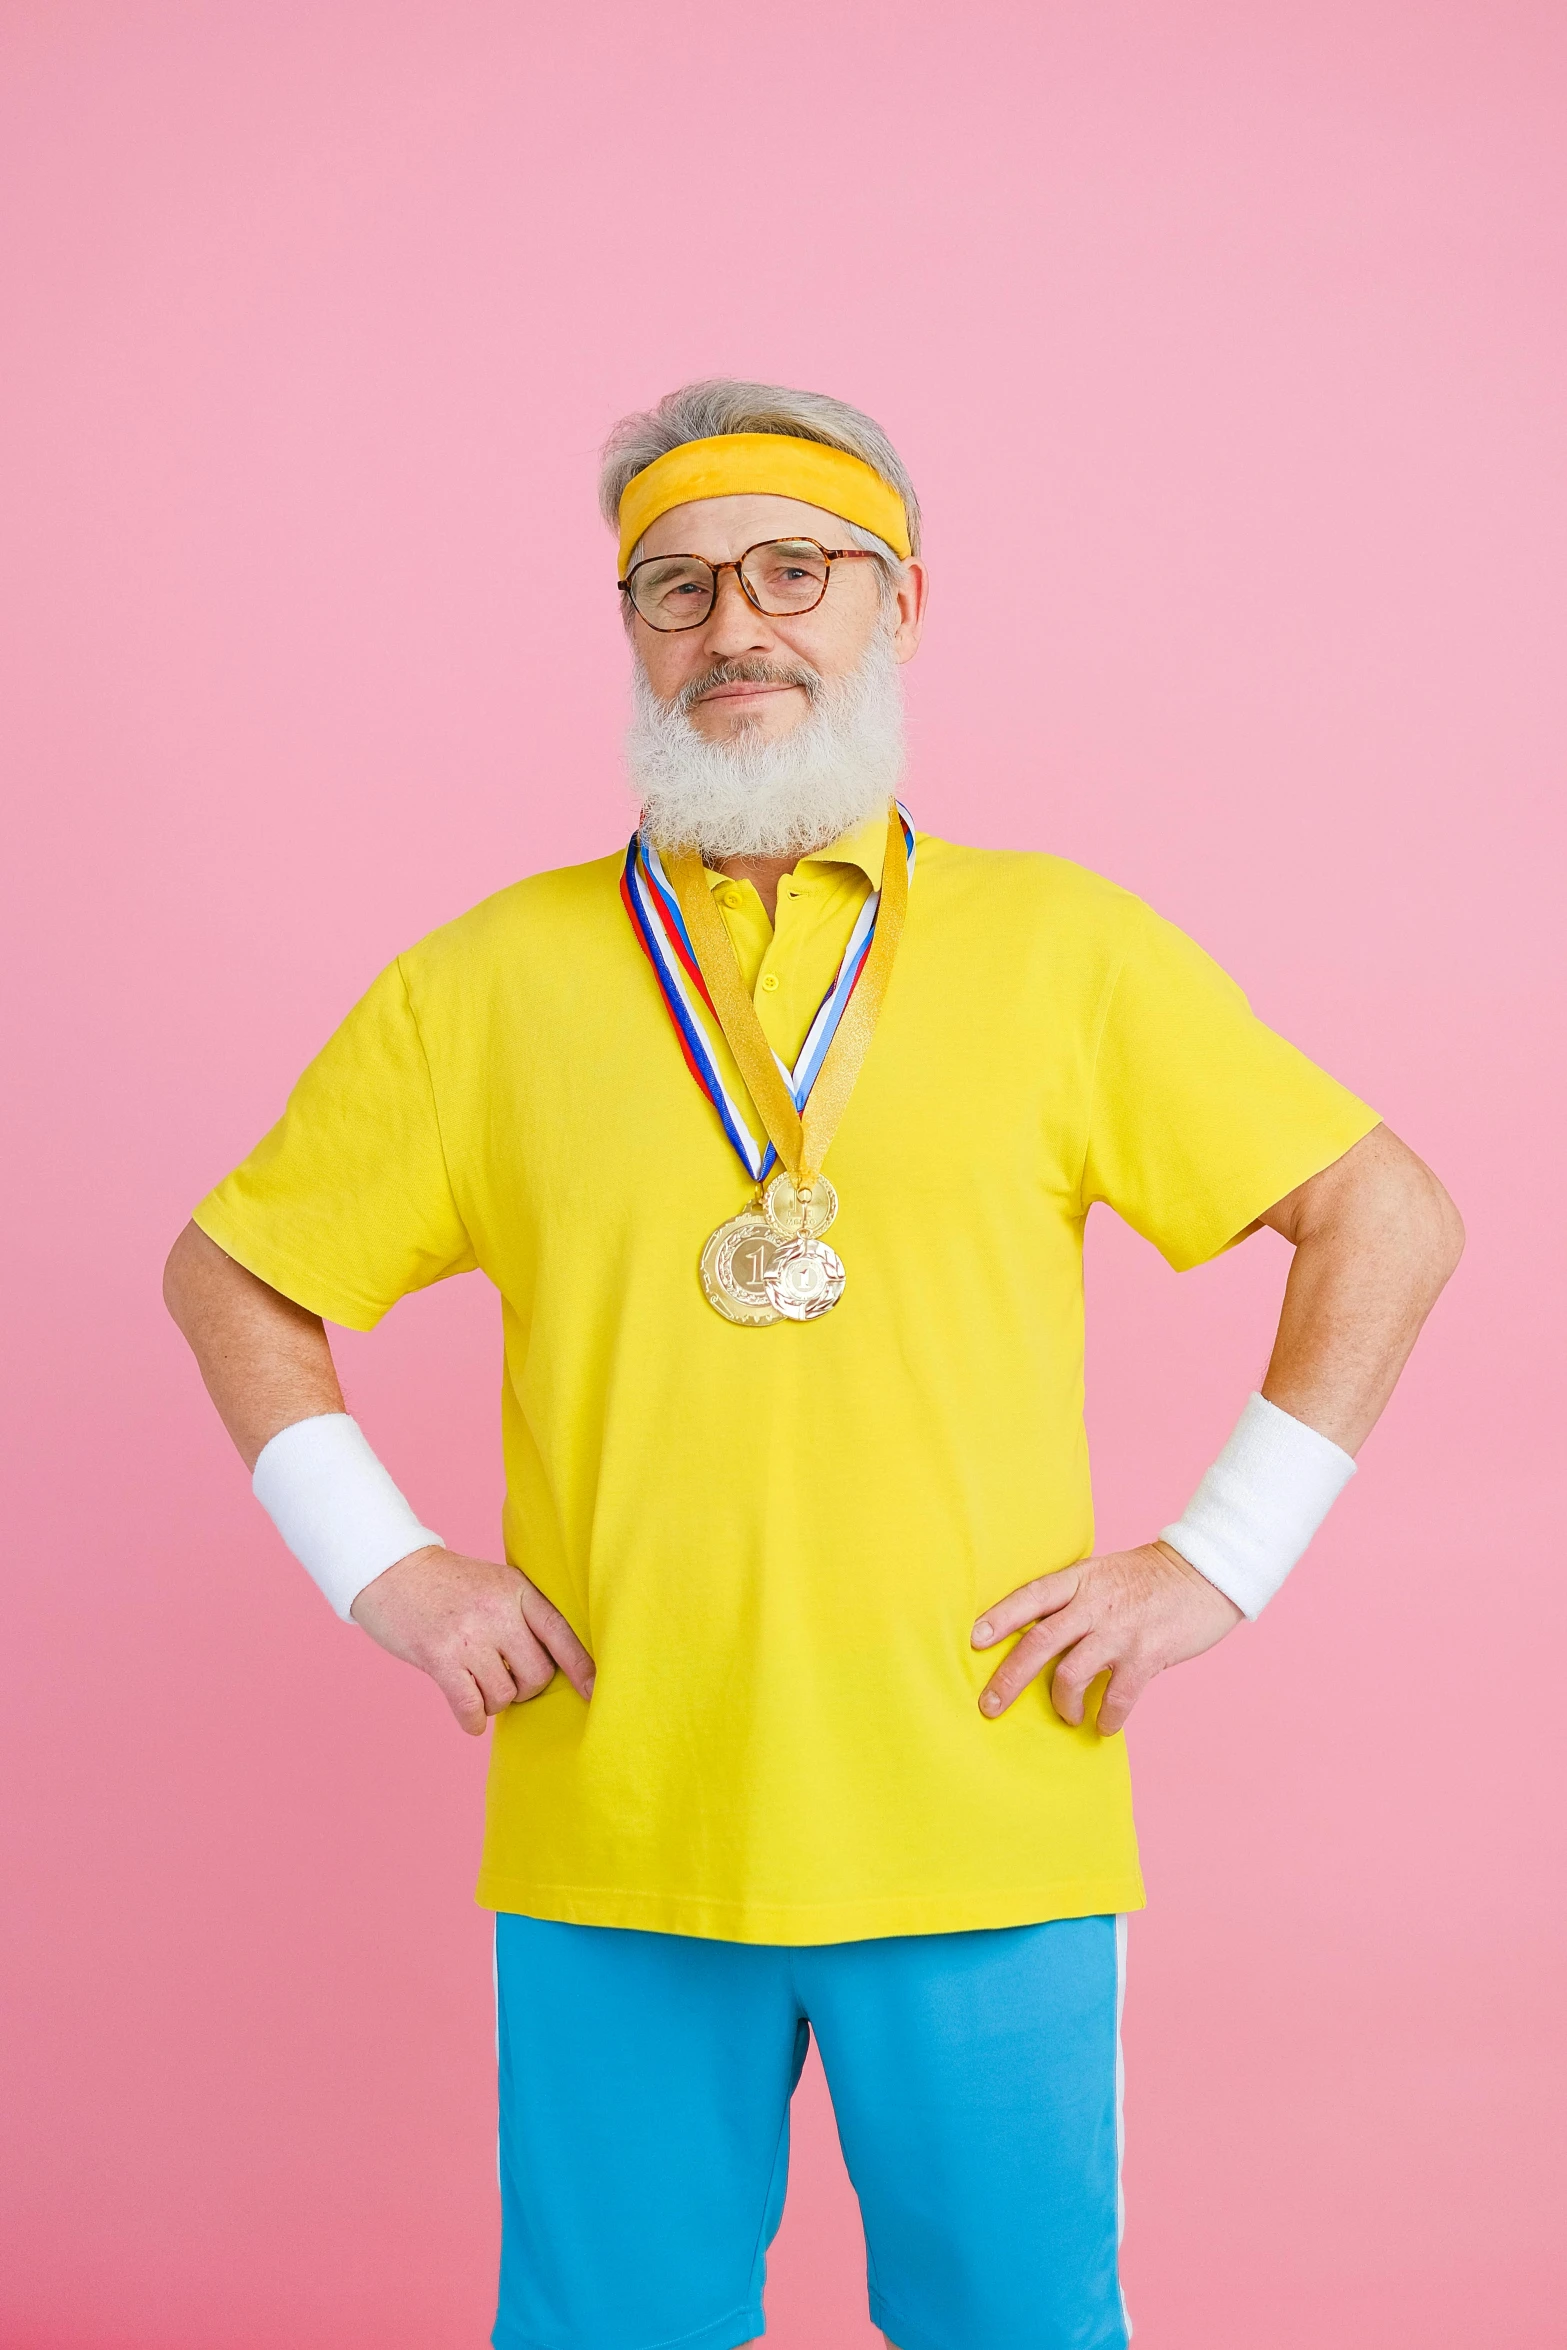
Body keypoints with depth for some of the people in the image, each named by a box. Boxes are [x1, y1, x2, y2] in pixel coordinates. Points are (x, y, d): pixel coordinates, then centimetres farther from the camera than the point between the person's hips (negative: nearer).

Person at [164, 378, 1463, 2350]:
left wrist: (1220, 1558, -1)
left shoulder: (1061, 947, 2)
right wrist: (377, 1565, 1)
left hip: (982, 1827, 0)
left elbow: (1391, 1220, 6)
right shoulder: (496, 976, 4)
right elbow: (227, 1271, 12)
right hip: (611, 1834, 1)